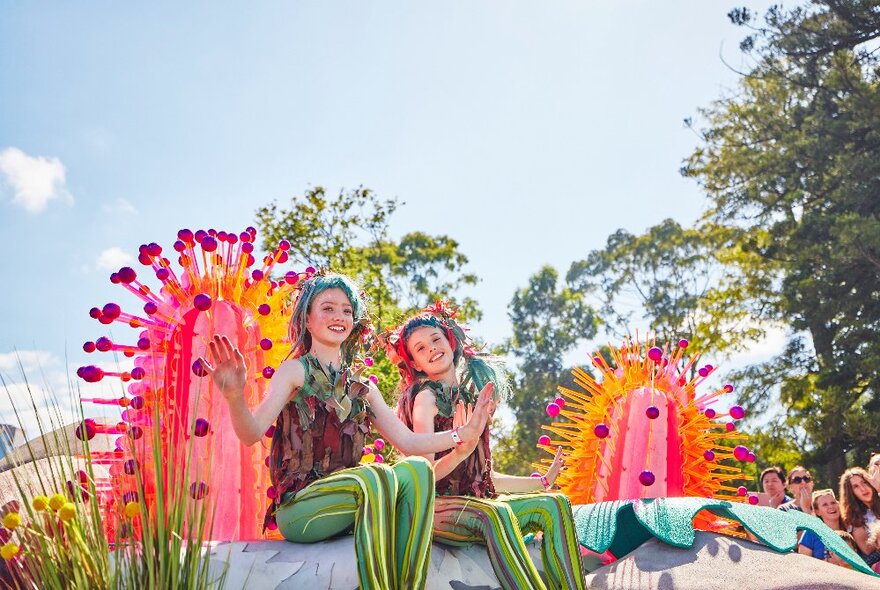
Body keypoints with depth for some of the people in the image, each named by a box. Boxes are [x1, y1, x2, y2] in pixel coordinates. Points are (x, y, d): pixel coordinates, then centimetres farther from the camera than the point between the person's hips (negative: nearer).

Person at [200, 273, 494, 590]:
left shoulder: (362, 387, 18)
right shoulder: (296, 370, 2)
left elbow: (408, 441, 15)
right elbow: (251, 433, -14)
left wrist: (465, 433, 3)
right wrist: (235, 397, -35)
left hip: (346, 501, 5)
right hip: (297, 508, -5)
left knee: (417, 469, -21)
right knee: (377, 476, -32)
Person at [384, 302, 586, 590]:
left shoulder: (468, 394, 17)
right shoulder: (426, 396, -4)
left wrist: (543, 481, 26)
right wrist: (461, 450, -32)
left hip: (473, 502, 8)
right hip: (432, 507, -7)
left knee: (554, 504, -7)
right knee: (494, 512, -35)